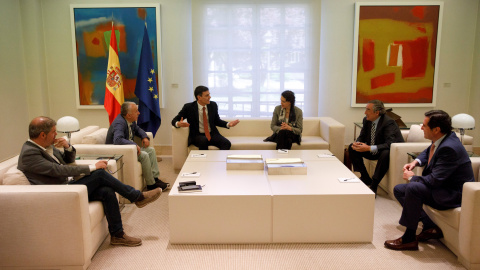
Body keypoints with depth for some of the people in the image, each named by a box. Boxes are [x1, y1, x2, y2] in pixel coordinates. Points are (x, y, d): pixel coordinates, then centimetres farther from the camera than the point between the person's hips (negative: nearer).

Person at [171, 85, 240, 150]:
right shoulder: (189, 107, -6)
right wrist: (178, 124, -26)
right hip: (197, 136, -3)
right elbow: (174, 120, -1)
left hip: (212, 134, 3)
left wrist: (228, 124, -2)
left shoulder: (213, 105, 3)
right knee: (203, 141, -38)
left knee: (227, 143, -26)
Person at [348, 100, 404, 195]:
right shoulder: (367, 120, -4)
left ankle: (373, 186, -27)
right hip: (373, 151, 7)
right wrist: (357, 143, -20)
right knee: (352, 148, -5)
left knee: (385, 154, -41)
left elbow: (389, 144, -35)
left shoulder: (389, 122, -25)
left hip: (392, 151, -7)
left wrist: (369, 148, -42)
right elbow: (362, 136, 5)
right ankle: (365, 178, 1)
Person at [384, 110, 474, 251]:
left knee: (413, 188, -32)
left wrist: (412, 177, -12)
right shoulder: (439, 140, 0)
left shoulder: (449, 148, -29)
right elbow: (428, 152, 26)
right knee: (399, 189, 7)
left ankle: (409, 238, -19)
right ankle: (430, 226, 3)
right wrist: (416, 161, 5)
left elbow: (434, 181, -30)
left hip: (454, 194, -11)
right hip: (442, 186, 11)